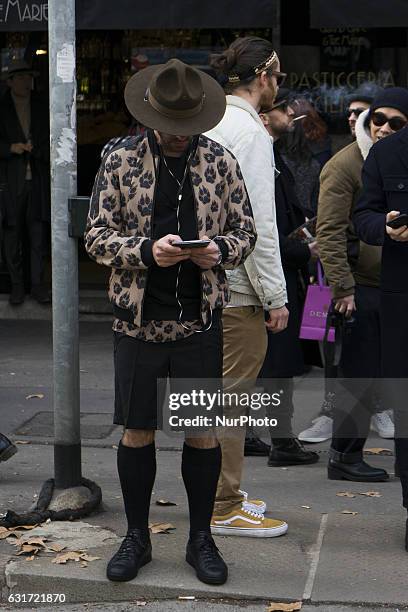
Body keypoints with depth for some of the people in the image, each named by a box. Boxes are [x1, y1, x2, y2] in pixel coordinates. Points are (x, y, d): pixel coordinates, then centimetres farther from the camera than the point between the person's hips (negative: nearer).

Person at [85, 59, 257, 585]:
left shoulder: (220, 162, 3)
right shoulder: (120, 162, -1)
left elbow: (246, 231, 8)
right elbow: (96, 235, -3)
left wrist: (220, 250, -15)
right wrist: (147, 250, -20)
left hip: (200, 320, 1)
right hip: (137, 321, -1)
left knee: (203, 433, 7)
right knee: (137, 432, 7)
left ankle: (201, 538, 22)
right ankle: (136, 536, 23)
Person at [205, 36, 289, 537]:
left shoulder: (207, 124, 13)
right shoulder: (250, 132, -14)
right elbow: (259, 222, -19)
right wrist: (276, 295, -15)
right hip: (239, 287, -9)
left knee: (221, 392, 16)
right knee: (232, 395, -3)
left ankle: (221, 495, 26)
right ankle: (225, 509, 4)